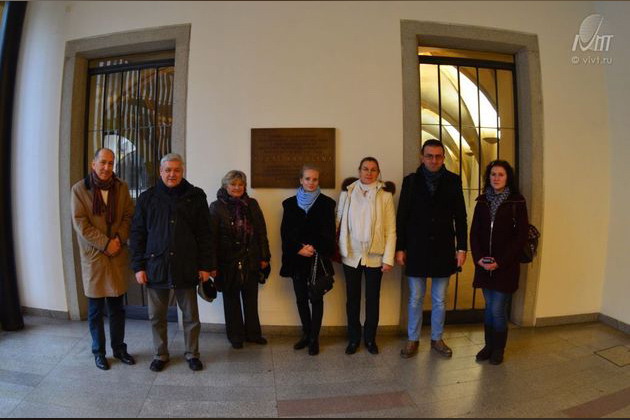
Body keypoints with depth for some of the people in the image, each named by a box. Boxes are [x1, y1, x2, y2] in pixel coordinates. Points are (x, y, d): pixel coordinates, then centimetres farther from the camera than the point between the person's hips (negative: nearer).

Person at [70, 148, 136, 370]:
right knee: (95, 309, 9)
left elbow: (129, 216, 4)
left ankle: (119, 348, 26)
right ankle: (99, 351, 25)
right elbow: (80, 222, -9)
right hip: (93, 256, -2)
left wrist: (119, 239, -12)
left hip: (118, 255, 2)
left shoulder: (121, 187, 5)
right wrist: (105, 243, -14)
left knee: (117, 307, 11)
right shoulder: (79, 189, -3)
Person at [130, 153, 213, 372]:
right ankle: (160, 355, 32)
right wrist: (138, 266, -1)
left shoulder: (196, 196, 1)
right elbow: (137, 234, 5)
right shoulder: (147, 198, 5)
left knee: (191, 315, 10)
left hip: (186, 267, -1)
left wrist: (205, 265, -4)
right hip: (156, 266, 1)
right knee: (156, 316, 13)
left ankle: (192, 354, 28)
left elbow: (204, 233, 0)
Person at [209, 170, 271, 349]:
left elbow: (261, 232, 6)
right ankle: (235, 335, 27)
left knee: (251, 299, 11)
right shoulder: (217, 206, -3)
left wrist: (264, 257, 2)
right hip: (228, 262, -2)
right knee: (231, 300, 12)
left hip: (251, 261, 3)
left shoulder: (252, 204, 5)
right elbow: (212, 237, -6)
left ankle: (253, 333, 28)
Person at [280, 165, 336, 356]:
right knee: (301, 298, 10)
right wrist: (299, 248, -10)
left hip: (318, 259, -2)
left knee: (316, 299, 4)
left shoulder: (326, 203, 1)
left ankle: (314, 338, 16)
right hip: (296, 259, 2)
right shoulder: (290, 203, 7)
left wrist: (314, 247, -14)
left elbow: (329, 232, -3)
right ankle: (306, 334, 27)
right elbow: (285, 232, 2)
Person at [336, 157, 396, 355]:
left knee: (373, 299, 12)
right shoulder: (347, 192, 1)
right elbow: (338, 221, 1)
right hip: (351, 255, 1)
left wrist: (388, 258, -8)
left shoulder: (385, 194, -3)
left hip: (375, 256, -1)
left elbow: (391, 229, -4)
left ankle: (370, 338, 30)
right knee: (352, 299, 12)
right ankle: (353, 338, 29)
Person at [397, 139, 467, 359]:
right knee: (415, 299, 10)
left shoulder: (453, 181, 2)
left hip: (443, 249, 1)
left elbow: (460, 217, 3)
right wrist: (400, 248, -3)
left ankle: (437, 338, 31)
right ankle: (413, 339, 25)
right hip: (416, 249, -1)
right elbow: (402, 217, 0)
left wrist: (462, 247, -2)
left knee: (440, 300, 13)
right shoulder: (411, 181, 0)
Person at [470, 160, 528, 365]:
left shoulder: (517, 202, -4)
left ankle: (498, 349, 21)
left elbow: (521, 236, -7)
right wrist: (479, 258, -8)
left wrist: (500, 262, -13)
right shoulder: (482, 201, 7)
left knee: (498, 309, 0)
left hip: (506, 266, -3)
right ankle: (488, 345, 27)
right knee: (489, 307, 12)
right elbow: (474, 233, 6)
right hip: (484, 265, 3)